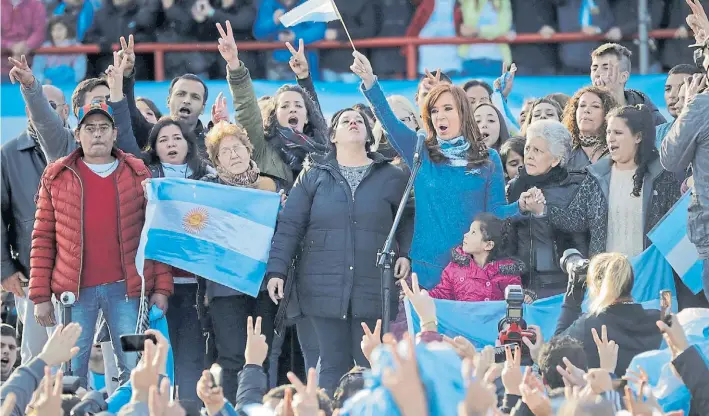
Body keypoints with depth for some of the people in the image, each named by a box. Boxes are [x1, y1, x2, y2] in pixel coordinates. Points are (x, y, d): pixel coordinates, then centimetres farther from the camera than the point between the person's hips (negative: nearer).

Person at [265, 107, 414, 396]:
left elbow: (408, 221, 14)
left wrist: (406, 254, -4)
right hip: (325, 288, 0)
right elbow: (289, 226, 3)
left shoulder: (391, 177, 9)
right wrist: (276, 270, -6)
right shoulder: (314, 177, 7)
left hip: (373, 290, 0)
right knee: (333, 366, 1)